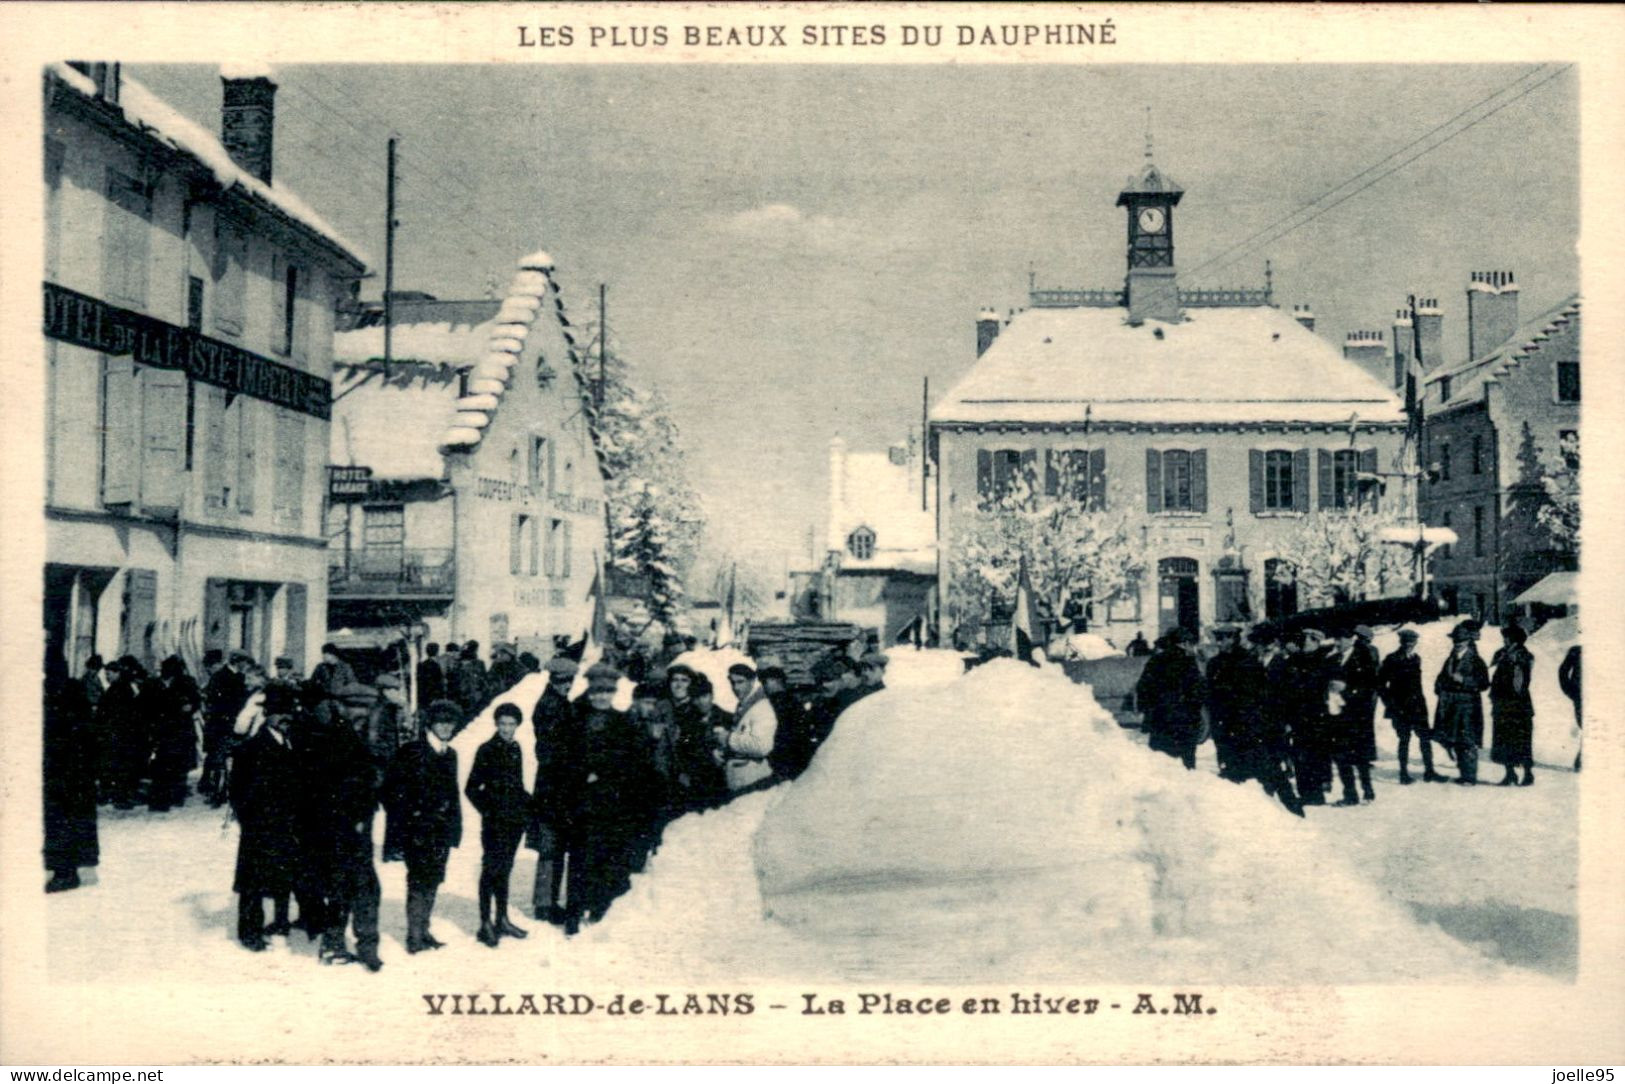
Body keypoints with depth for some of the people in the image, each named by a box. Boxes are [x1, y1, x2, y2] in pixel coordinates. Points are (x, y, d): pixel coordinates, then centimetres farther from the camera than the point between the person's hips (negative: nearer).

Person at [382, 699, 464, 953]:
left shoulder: (450, 755, 14)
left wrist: (454, 825, 15)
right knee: (420, 881, -6)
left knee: (432, 881, 10)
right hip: (417, 831, -6)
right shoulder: (411, 752, -7)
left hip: (441, 831, 6)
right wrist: (411, 816, -10)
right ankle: (414, 936, -1)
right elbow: (392, 792, -8)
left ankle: (423, 931, 18)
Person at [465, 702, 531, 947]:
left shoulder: (515, 749, 9)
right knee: (492, 870, -3)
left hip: (515, 819, 6)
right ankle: (486, 924, 3)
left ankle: (502, 919, 23)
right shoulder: (487, 750, -9)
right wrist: (488, 810, -12)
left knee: (505, 869, 14)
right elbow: (471, 788, -7)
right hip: (495, 822, -6)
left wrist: (527, 804, 5)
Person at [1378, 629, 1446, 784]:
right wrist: (1391, 704, -8)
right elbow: (1380, 684, -5)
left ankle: (1429, 771, 10)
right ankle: (1404, 774, 7)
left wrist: (1419, 700, 14)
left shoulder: (1416, 659, 9)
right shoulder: (1392, 660, -7)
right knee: (1404, 739, -1)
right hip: (1401, 707, -5)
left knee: (1425, 737, 2)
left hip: (1417, 706, 5)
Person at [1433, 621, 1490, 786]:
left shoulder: (1476, 661, -5)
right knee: (1455, 742, 10)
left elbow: (1483, 683, -11)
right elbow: (1442, 678, 25)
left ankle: (1470, 777, -1)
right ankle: (1464, 775, 20)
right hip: (1451, 707, 7)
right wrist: (1440, 688, 5)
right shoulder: (1450, 660, 14)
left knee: (1467, 743, -7)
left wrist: (1463, 680, -19)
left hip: (1468, 707, -7)